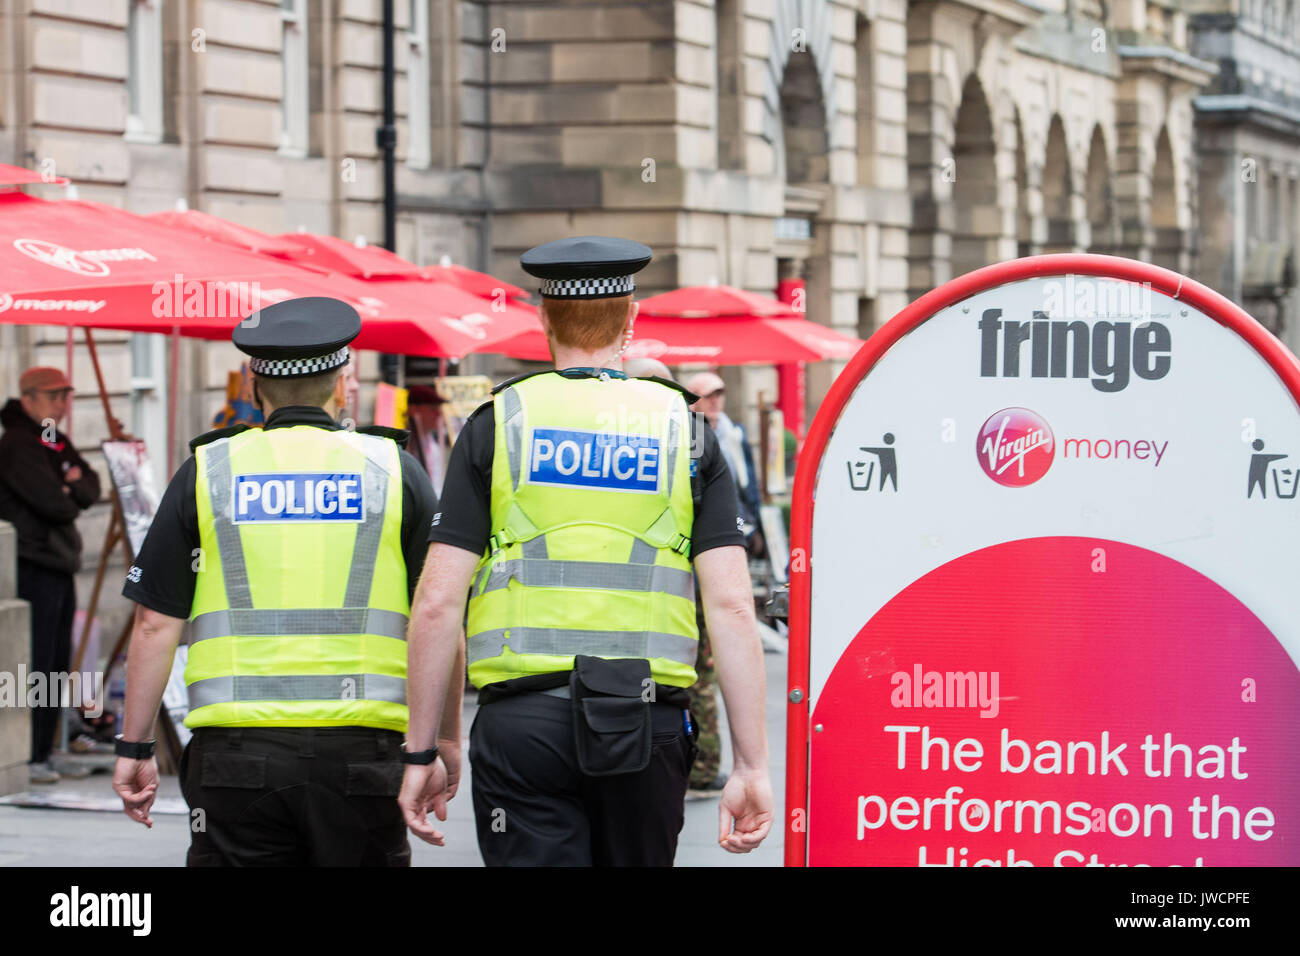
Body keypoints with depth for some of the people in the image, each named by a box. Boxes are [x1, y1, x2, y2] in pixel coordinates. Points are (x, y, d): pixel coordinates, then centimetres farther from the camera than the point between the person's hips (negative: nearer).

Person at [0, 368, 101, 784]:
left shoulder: (57, 443, 17)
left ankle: (44, 752, 19)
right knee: (35, 665, -7)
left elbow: (91, 487, 12)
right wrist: (71, 497, 0)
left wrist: (73, 488, -9)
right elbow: (53, 504, -21)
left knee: (57, 666, 13)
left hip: (60, 566, 10)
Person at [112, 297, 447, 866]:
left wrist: (134, 746, 10)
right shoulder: (394, 470, 5)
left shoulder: (207, 472, 5)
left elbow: (156, 624, 3)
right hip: (362, 751, 0)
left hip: (236, 752, 0)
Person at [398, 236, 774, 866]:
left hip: (523, 719, -2)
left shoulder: (496, 425, 3)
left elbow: (437, 603, -3)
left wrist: (423, 751, 5)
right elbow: (732, 606, -2)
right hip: (648, 720, 2)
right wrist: (752, 765, -1)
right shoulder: (684, 430, 6)